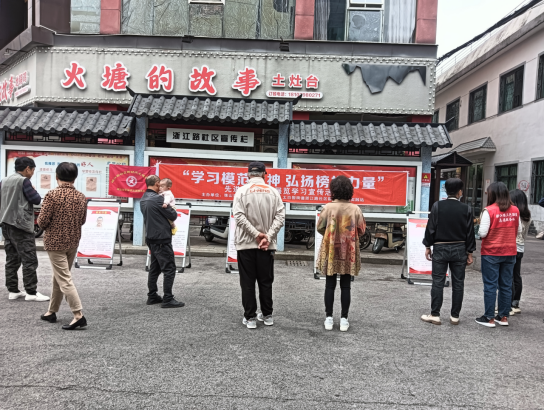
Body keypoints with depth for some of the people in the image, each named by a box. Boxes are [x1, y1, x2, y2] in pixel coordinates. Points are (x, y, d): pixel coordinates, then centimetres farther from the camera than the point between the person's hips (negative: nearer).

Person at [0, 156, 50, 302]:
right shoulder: (23, 181, -12)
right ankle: (31, 292, -3)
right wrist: (34, 191, 6)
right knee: (29, 260, -5)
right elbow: (37, 200, -10)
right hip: (21, 226, -9)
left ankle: (13, 291, 15)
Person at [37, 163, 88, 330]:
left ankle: (79, 316, -10)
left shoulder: (52, 195, -15)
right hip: (73, 242, 6)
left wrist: (44, 222, 7)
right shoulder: (81, 197, 0)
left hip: (55, 242, -5)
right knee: (59, 277, 19)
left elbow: (42, 222, -14)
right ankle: (52, 312, 29)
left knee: (64, 280, -4)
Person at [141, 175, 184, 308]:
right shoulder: (157, 198, -17)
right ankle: (168, 299, -3)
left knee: (155, 268, 16)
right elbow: (173, 216, -12)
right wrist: (173, 211, 8)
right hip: (162, 238, -9)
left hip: (151, 238, 9)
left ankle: (152, 297, 22)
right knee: (169, 269, -4)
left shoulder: (143, 199, 11)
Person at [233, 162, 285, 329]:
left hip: (246, 243, -2)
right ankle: (267, 315, 22)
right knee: (266, 281, 14)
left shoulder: (242, 190, -2)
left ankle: (250, 317, 10)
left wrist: (256, 234, -11)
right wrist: (267, 237, -9)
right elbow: (280, 216, -6)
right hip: (267, 244, 2)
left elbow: (239, 216, -13)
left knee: (247, 282, 6)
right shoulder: (273, 191, 2)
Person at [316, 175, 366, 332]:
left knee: (330, 285, 8)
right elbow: (362, 230, 2)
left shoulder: (328, 207, -9)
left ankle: (329, 318, 12)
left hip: (330, 251, -1)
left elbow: (319, 227, -3)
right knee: (346, 286, 8)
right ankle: (344, 319, 12)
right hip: (349, 252, 1)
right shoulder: (355, 209, -5)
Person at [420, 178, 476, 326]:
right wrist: (470, 252, 8)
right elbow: (470, 232, 1)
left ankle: (435, 315, 6)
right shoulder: (466, 209, -2)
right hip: (459, 249, 1)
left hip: (440, 248, -1)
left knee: (438, 282, 3)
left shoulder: (437, 206, -7)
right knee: (458, 283, 9)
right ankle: (455, 316, 15)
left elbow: (430, 228, -6)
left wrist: (428, 246, 3)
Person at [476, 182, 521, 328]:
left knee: (490, 285, 2)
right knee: (506, 285, 13)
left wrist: (481, 225, 3)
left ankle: (489, 318, 8)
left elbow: (483, 233, -16)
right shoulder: (515, 210, 2)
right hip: (510, 253, 5)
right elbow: (518, 230, 10)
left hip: (491, 253, -5)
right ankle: (504, 317, 21)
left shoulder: (489, 210, -15)